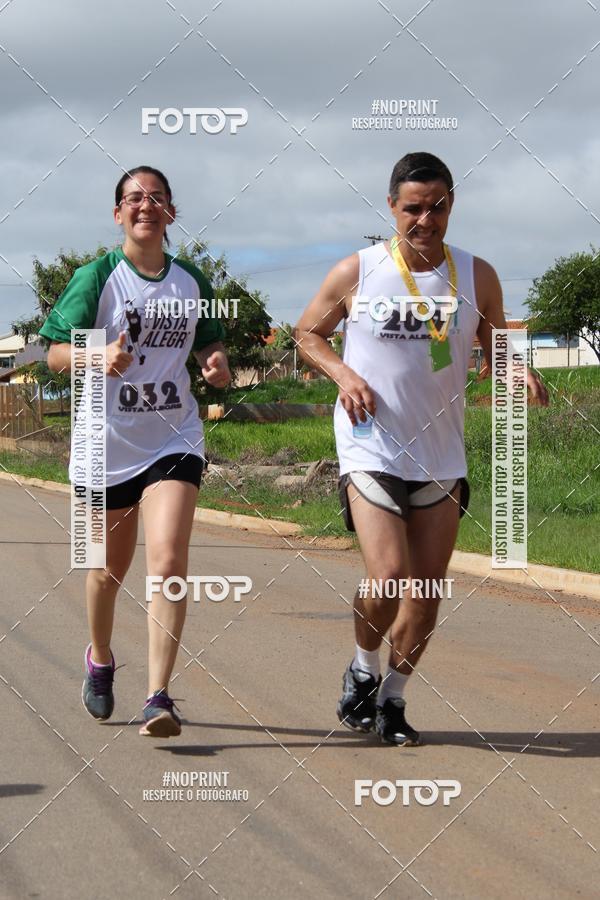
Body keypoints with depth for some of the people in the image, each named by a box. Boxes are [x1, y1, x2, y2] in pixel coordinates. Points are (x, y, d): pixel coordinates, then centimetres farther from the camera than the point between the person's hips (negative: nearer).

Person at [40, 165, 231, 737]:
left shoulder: (191, 281, 4)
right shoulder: (97, 278, -6)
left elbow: (209, 343, 19)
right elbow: (56, 354, -8)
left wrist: (217, 365, -5)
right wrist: (100, 357, -28)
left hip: (173, 439, 1)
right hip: (107, 441, -1)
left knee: (168, 562, -17)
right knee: (110, 567, 15)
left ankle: (158, 698, -18)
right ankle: (100, 659, 44)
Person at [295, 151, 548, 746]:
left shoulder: (476, 276, 1)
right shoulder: (356, 272, -5)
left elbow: (496, 351, 10)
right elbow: (307, 333, 9)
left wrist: (519, 374, -13)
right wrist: (342, 374, -10)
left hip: (441, 456, 3)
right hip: (371, 449, -3)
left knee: (427, 590, 5)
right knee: (387, 577, -18)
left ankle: (393, 700, 24)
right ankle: (363, 669, 12)